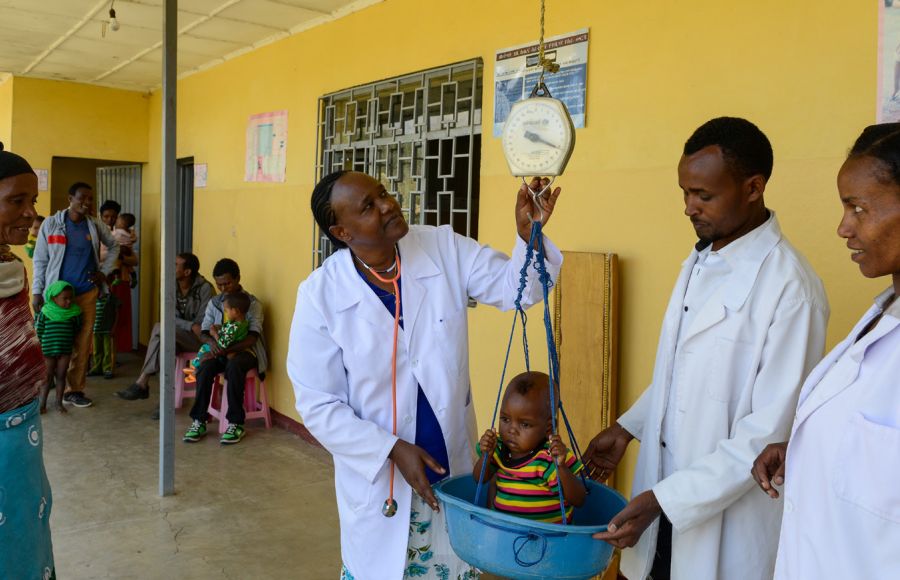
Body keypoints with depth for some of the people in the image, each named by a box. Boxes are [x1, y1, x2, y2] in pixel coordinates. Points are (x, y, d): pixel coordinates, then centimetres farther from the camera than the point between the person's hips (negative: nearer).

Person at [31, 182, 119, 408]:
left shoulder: (96, 226, 4)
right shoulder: (51, 224, -2)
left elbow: (114, 246, 21)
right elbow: (40, 260, 0)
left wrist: (105, 271, 9)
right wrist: (37, 291, -5)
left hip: (87, 293, 2)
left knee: (83, 343, 3)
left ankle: (75, 389, 12)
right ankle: (56, 387, 15)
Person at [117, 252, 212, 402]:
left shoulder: (205, 288, -15)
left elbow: (203, 324, -15)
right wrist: (191, 326, -21)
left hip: (199, 339, -5)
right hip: (176, 337, 5)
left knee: (160, 329, -28)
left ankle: (142, 382, -22)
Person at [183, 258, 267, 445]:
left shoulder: (253, 303, -4)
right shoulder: (214, 302, 12)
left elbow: (252, 338, -13)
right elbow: (204, 332, 9)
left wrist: (226, 350, -25)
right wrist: (212, 341, -17)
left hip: (244, 351, -4)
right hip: (218, 350, 4)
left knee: (233, 366, -37)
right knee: (205, 367, -30)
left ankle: (236, 424, -29)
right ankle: (199, 421, -21)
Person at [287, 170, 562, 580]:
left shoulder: (443, 248, -9)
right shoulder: (321, 294, -15)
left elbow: (514, 286, -7)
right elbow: (318, 404, -11)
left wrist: (528, 234, -26)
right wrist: (392, 450, -18)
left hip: (454, 467, 3)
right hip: (377, 477, -2)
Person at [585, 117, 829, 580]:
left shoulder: (789, 287, -21)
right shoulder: (698, 261, 5)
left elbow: (772, 430, -21)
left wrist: (665, 499, -22)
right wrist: (627, 427, 9)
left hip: (727, 521, -6)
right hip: (664, 492, 6)